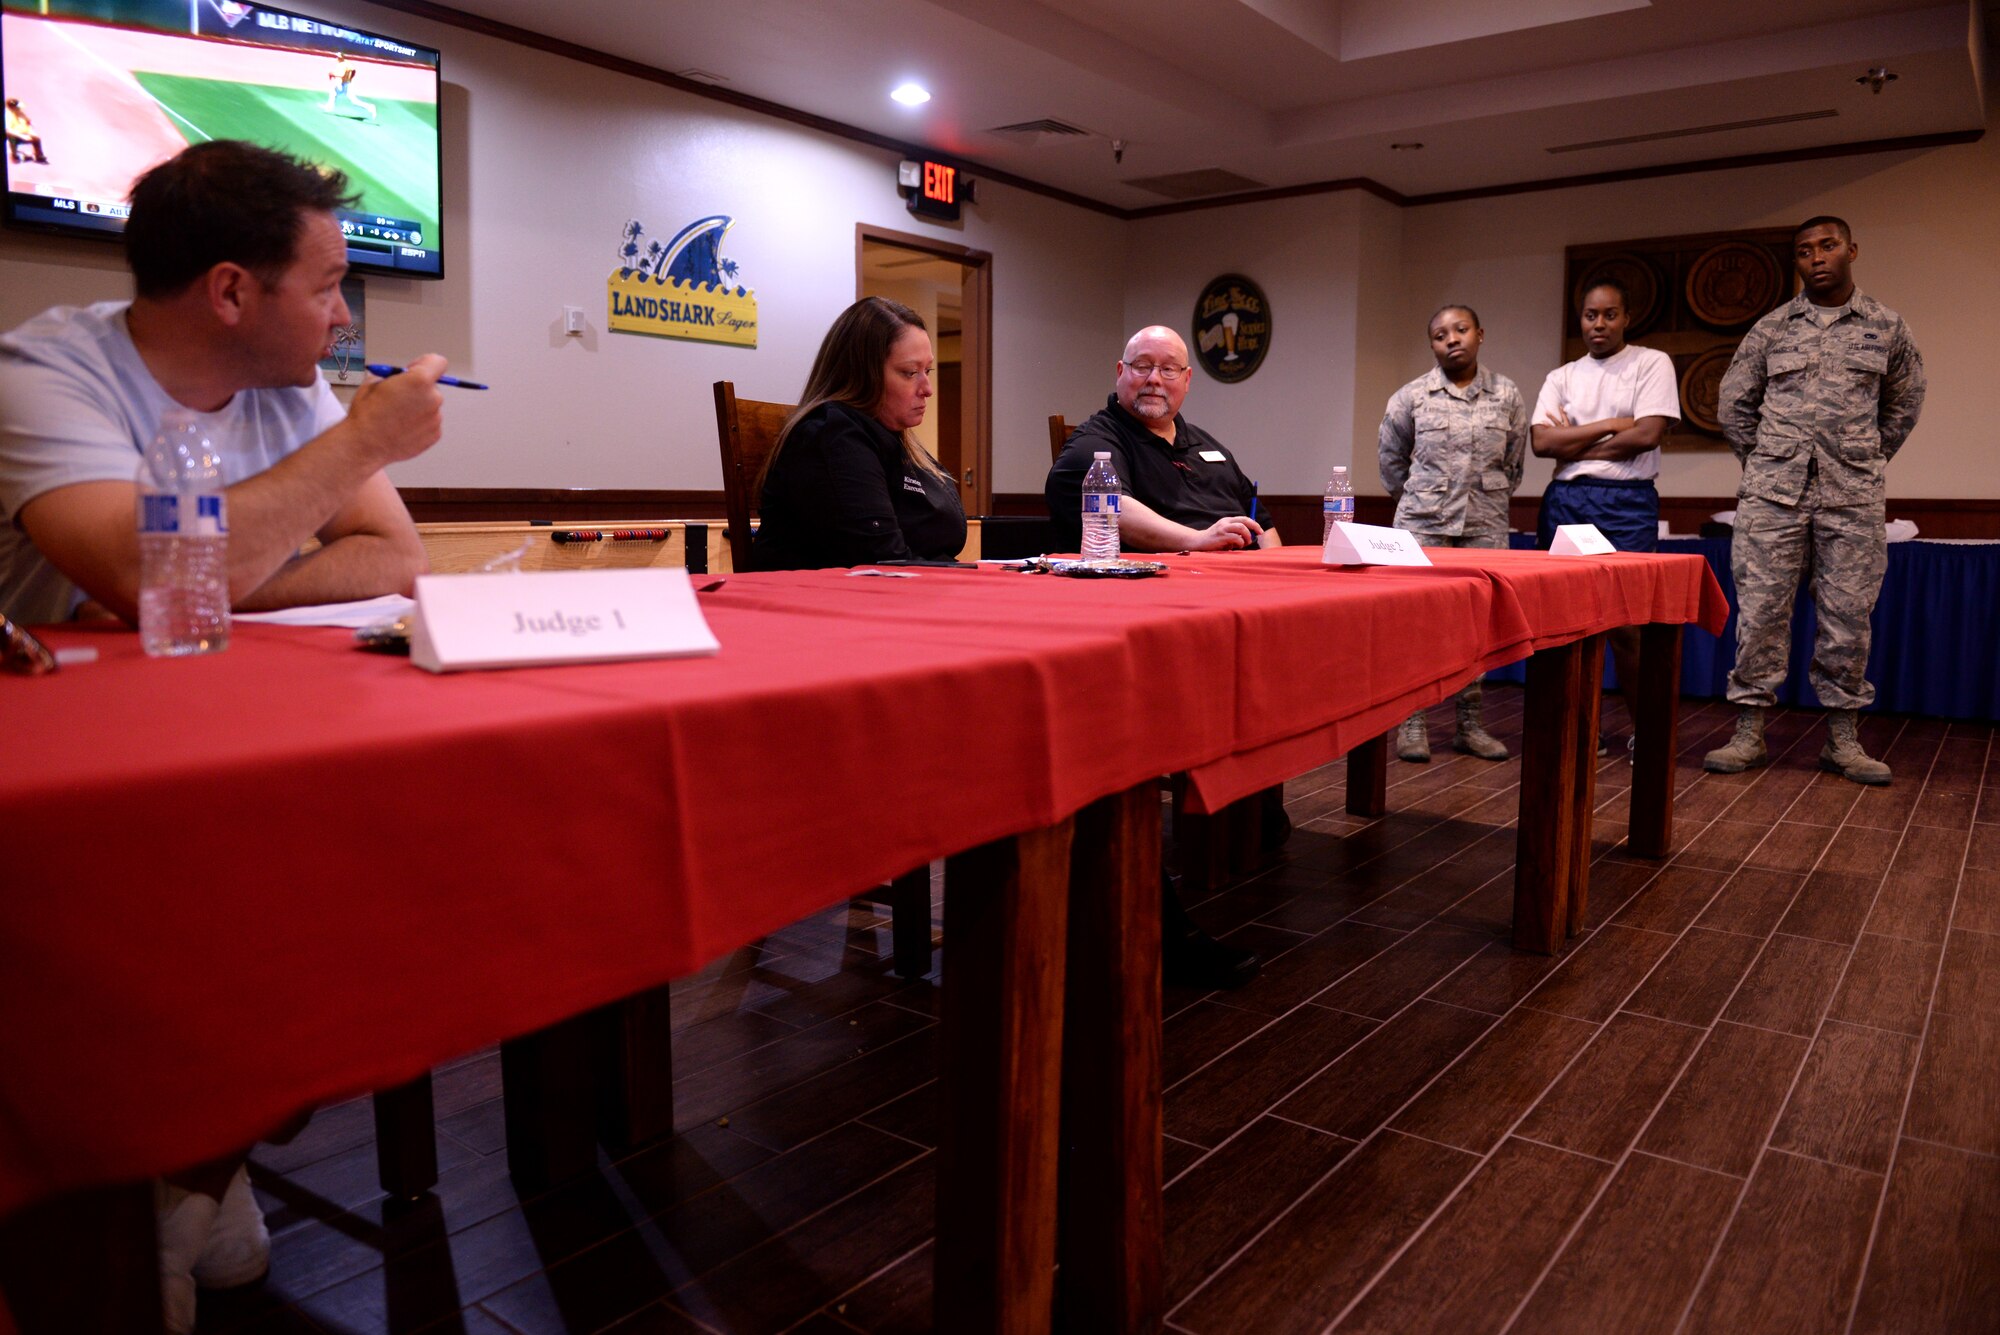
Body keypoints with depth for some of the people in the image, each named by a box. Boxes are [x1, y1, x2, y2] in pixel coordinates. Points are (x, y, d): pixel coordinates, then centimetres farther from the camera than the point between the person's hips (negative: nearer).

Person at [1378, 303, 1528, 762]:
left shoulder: (1507, 396, 6)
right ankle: (1413, 721, 4)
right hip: (1423, 523, -2)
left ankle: (1469, 723, 14)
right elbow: (1390, 456, 14)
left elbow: (1514, 462, 15)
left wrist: (1493, 498, 15)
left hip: (1486, 525, 2)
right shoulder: (1411, 397, 2)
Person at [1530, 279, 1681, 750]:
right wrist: (1610, 426, -5)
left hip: (1626, 501, -4)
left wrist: (1575, 444, -4)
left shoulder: (1652, 363, 5)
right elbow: (1542, 442, 1)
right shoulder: (1561, 377, 15)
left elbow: (1649, 433, -8)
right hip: (1565, 500, 4)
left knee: (1625, 623, -8)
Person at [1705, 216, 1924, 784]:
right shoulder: (1771, 329, 7)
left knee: (1848, 614, 2)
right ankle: (1749, 731, 4)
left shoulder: (1886, 327, 9)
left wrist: (1868, 458, 14)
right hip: (1774, 491, -1)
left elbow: (1904, 402, 20)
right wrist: (1764, 460, 11)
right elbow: (1734, 403, 14)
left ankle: (1841, 737, 12)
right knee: (1761, 608, -2)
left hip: (1852, 495, 1)